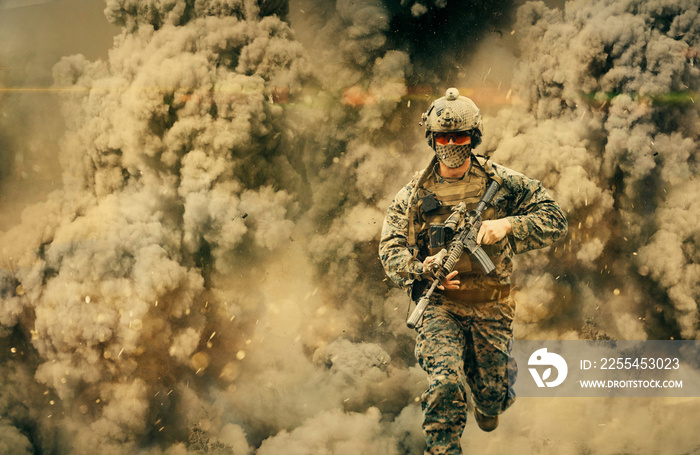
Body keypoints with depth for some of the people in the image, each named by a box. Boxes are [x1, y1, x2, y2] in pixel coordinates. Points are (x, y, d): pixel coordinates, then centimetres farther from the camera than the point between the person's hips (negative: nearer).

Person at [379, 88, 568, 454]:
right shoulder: (414, 195, 3)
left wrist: (507, 224, -20)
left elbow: (555, 219, -3)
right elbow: (390, 249, 1)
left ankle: (487, 402, 47)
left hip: (491, 307, 1)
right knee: (445, 383, -25)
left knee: (492, 396, 10)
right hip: (439, 304, -1)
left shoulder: (502, 183, 1)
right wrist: (421, 269, -21)